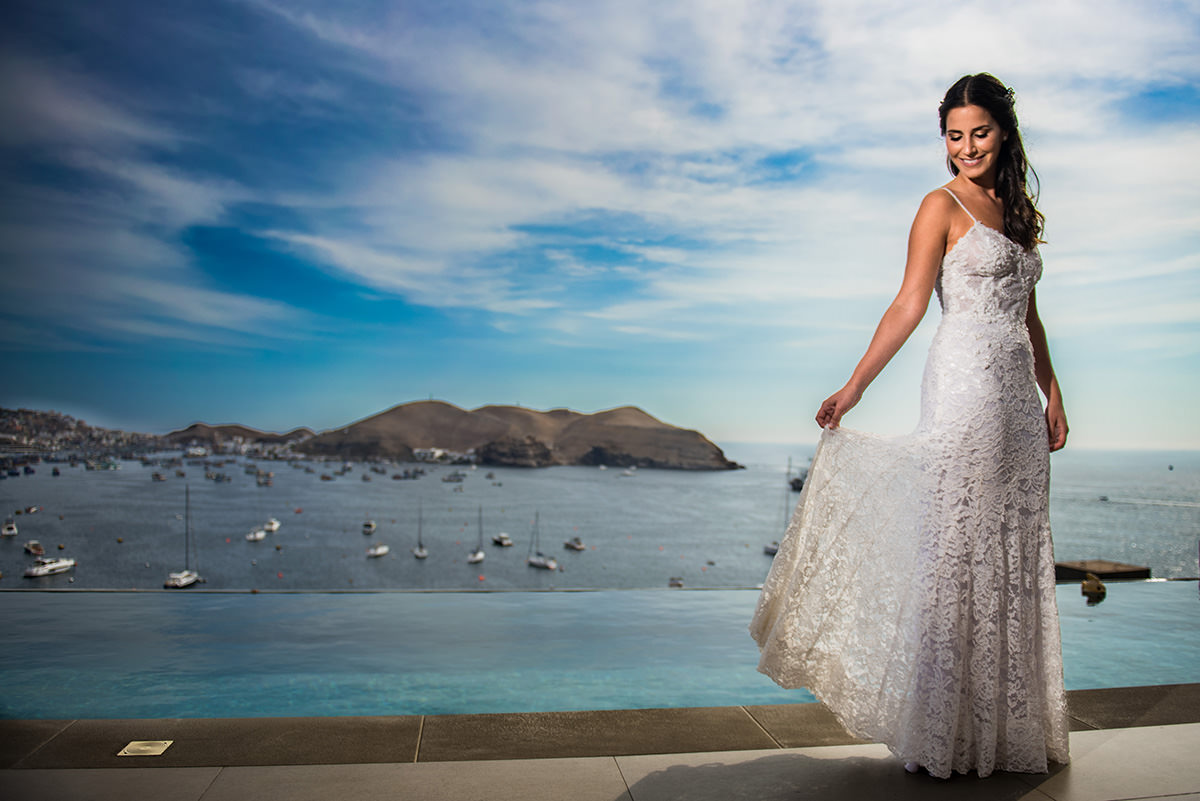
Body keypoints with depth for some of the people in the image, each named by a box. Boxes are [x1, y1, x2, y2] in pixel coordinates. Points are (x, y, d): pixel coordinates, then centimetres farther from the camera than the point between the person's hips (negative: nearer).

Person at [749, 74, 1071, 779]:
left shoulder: (1019, 211, 19)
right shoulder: (943, 206, 0)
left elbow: (1028, 313, 21)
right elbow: (910, 304, -8)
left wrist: (1052, 393, 16)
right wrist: (854, 387, -16)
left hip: (1019, 396, 7)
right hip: (966, 384, -7)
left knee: (1014, 554, 10)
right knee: (956, 547, -6)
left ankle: (1011, 724, 22)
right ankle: (946, 731, 4)